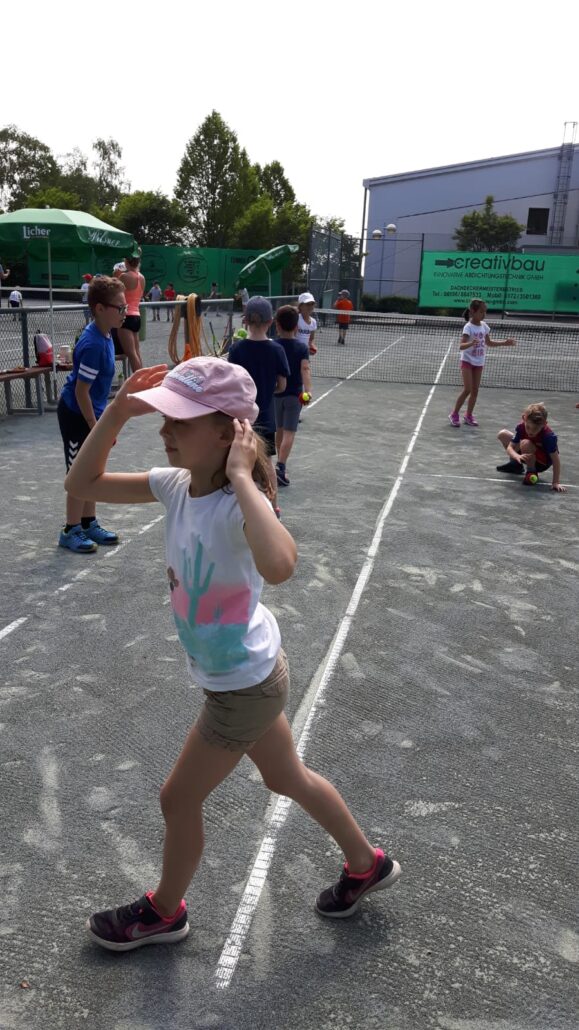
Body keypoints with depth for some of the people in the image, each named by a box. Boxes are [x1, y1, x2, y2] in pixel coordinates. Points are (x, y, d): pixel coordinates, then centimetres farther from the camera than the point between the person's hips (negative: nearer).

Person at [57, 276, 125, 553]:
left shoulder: (103, 334, 2)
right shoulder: (94, 344, -26)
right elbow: (81, 390, -24)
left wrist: (101, 421, 19)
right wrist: (96, 428, -19)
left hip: (90, 412, 9)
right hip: (77, 415, -9)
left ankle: (89, 524, 29)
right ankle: (71, 531, 15)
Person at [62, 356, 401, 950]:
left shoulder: (238, 503, -32)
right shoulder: (175, 484, -8)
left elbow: (279, 566, -54)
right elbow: (82, 484, -1)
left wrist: (242, 476, -45)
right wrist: (116, 412, -14)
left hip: (244, 686, -8)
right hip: (248, 673, 8)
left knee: (178, 799, 13)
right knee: (288, 778, 26)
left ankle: (163, 912, 44)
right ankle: (367, 864, 50)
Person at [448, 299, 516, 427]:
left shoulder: (484, 326, 3)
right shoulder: (468, 327, -17)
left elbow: (489, 342, 18)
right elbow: (461, 346, -27)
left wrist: (504, 343, 12)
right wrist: (471, 343, -47)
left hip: (479, 363, 6)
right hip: (467, 361, -6)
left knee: (475, 390, 6)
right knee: (467, 389, -12)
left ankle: (468, 415, 16)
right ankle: (454, 414, 0)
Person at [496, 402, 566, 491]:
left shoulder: (549, 435, -35)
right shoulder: (521, 426, -23)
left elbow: (556, 460, -30)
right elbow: (510, 447, -20)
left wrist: (556, 483, -34)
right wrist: (517, 456, -43)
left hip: (543, 463, -6)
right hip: (527, 456, 6)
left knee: (525, 444, -36)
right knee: (503, 434, -1)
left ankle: (532, 473, -12)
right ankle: (515, 465, 18)